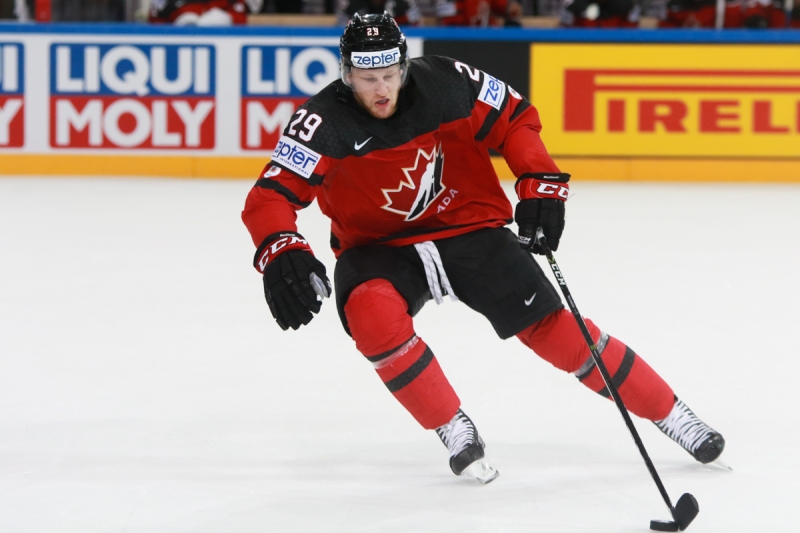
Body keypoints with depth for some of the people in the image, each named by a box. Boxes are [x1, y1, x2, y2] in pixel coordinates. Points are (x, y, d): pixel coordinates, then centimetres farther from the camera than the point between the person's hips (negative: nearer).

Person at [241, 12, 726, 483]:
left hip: (469, 227, 0)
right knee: (371, 311, -32)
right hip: (379, 247, 0)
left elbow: (516, 119, -1)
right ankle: (455, 431, -14)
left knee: (551, 327, -8)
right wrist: (280, 253, -43)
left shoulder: (445, 83, -16)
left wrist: (540, 184, -12)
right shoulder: (325, 122, -20)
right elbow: (270, 197, -24)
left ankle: (672, 414, 6)